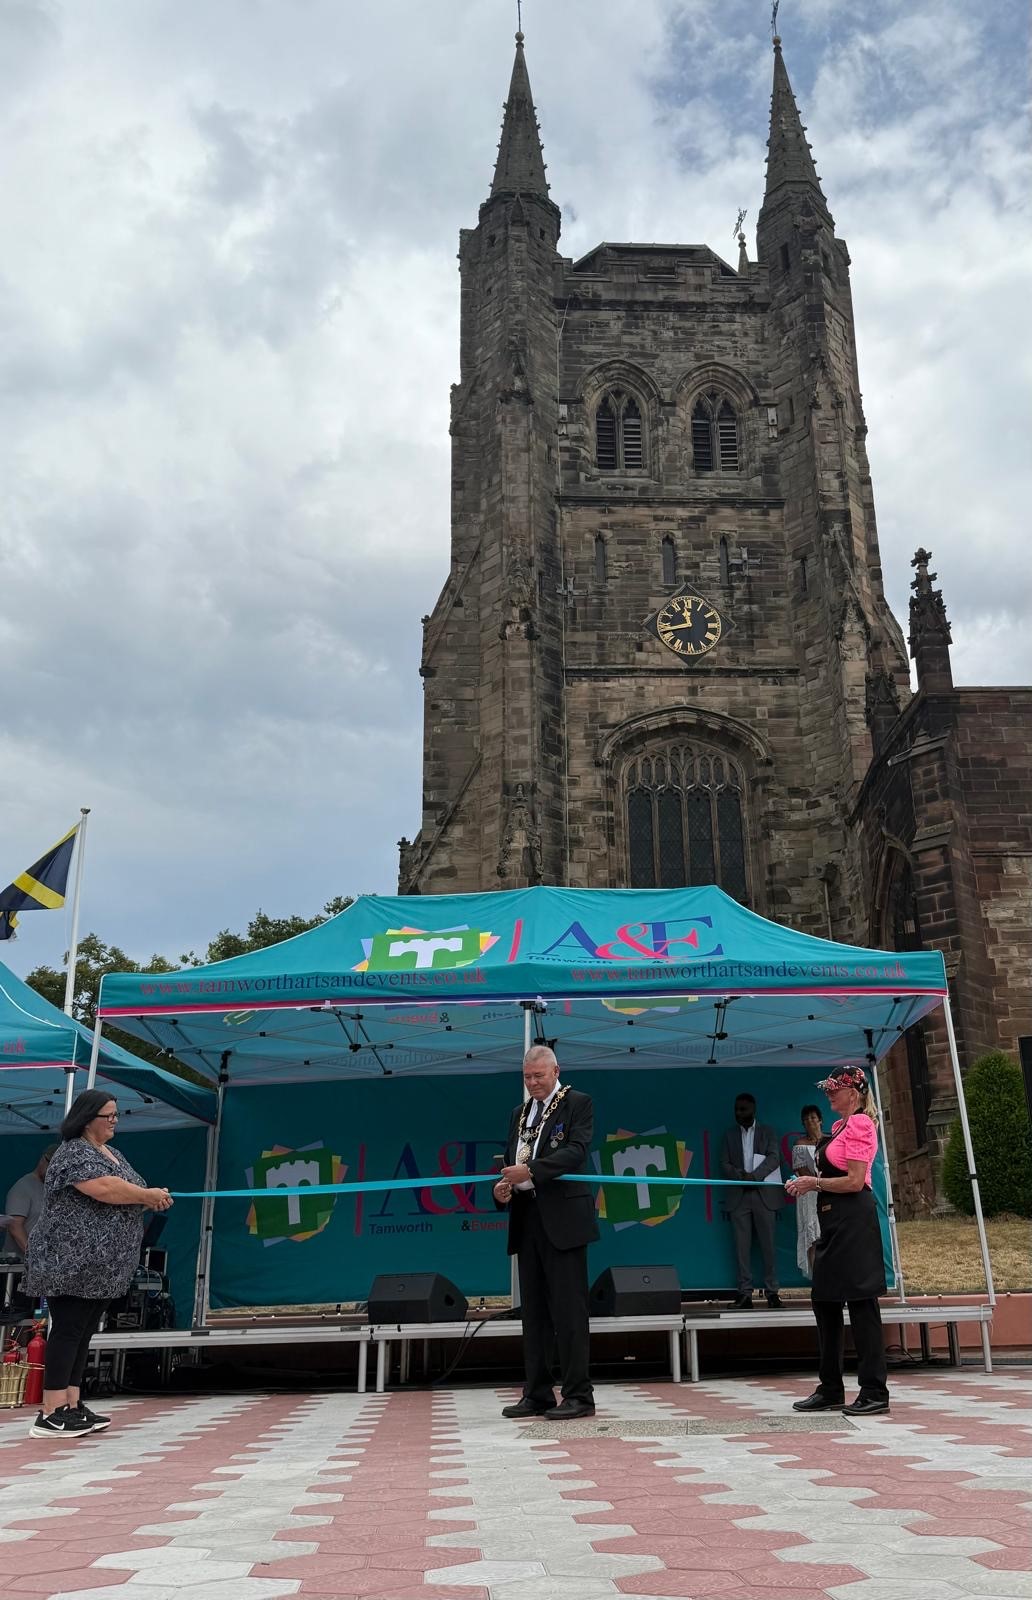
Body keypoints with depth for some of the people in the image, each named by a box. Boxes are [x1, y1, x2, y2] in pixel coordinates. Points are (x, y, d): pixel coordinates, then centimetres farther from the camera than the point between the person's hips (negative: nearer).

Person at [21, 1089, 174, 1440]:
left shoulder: (113, 1154, 17)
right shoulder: (74, 1153, -12)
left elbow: (125, 1196, 21)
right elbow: (105, 1188, -27)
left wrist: (152, 1200, -1)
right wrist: (149, 1196, -14)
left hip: (101, 1265, 9)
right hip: (70, 1262, -9)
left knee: (83, 1332, 9)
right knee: (68, 1330, -9)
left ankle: (71, 1406, 14)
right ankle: (51, 1415, -6)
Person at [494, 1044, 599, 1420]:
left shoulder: (578, 1104, -1)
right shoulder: (519, 1113, 19)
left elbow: (576, 1150, -15)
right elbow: (511, 1161, 19)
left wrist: (530, 1171, -24)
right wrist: (504, 1185, -4)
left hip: (562, 1219, -7)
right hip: (526, 1219, 7)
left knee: (569, 1309, -4)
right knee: (533, 1311, 11)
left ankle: (578, 1395, 2)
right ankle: (538, 1395, 18)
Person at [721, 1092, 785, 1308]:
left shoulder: (767, 1132, 7)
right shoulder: (730, 1135, 13)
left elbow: (774, 1158, -6)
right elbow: (725, 1163, 7)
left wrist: (754, 1176, -20)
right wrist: (740, 1176, -13)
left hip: (764, 1194, -2)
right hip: (738, 1196, 2)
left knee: (767, 1244, 0)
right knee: (742, 1245, -1)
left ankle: (772, 1291, 5)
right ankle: (745, 1292, 1)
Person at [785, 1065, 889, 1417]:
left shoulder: (859, 1124, -11)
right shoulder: (840, 1126, 17)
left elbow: (854, 1181, -17)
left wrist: (814, 1182, -10)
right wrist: (808, 1182, 9)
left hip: (853, 1218, -10)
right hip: (833, 1219, 10)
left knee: (860, 1302, -5)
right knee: (824, 1301, 12)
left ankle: (875, 1393, 3)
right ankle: (830, 1390, 21)